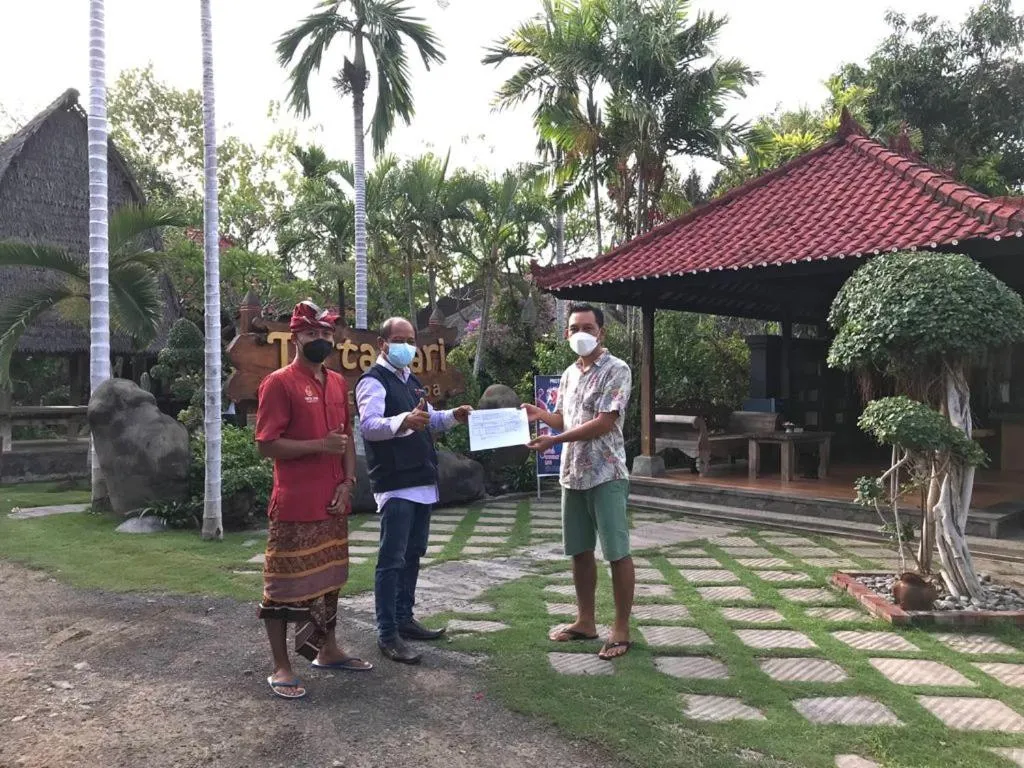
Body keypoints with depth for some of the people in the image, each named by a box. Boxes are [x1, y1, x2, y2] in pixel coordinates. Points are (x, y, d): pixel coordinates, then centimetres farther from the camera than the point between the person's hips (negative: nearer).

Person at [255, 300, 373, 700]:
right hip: (294, 505, -7)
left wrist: (347, 482, 3)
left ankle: (327, 650, 31)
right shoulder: (279, 383, -10)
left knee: (329, 577, 16)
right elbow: (267, 444, -14)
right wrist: (319, 445, -20)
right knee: (285, 583, 2)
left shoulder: (338, 383, 11)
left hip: (333, 502, 7)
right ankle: (281, 667, 13)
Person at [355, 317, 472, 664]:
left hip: (423, 482, 9)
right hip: (395, 485, -9)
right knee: (392, 559, -5)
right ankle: (387, 634, 2)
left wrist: (452, 416, 12)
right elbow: (368, 425, -26)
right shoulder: (374, 381, -10)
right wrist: (403, 421, -44)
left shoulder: (411, 380, 18)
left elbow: (428, 419, 31)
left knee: (413, 554, 16)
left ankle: (404, 619, 29)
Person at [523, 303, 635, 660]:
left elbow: (603, 423, -18)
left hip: (605, 474, -7)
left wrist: (554, 440, -19)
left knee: (617, 553, 1)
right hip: (573, 474, 7)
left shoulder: (617, 370, -10)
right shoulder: (569, 374, 12)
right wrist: (541, 414, 0)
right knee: (580, 551, 13)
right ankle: (585, 621, 26)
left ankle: (621, 629, 11)